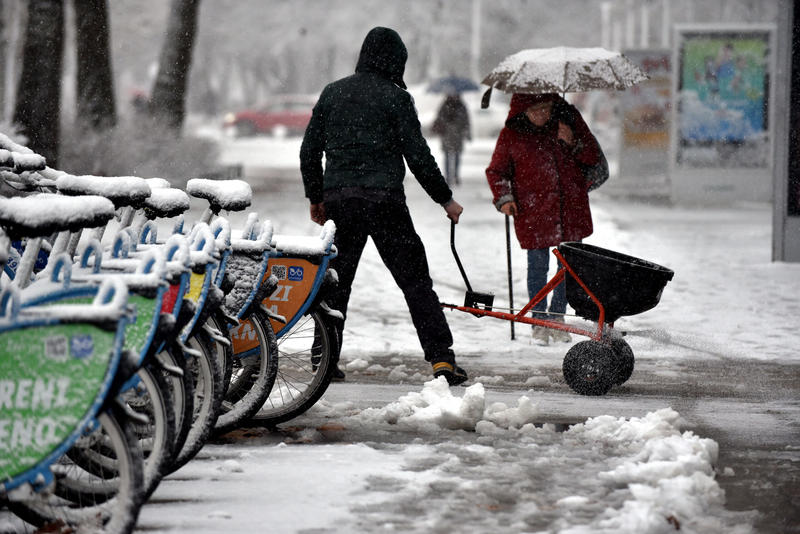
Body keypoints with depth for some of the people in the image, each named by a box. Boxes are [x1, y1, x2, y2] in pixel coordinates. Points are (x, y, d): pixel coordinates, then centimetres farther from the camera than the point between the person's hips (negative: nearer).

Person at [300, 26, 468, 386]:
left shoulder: (332, 93, 11)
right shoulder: (395, 97, -3)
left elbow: (309, 151, 13)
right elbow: (418, 156, -5)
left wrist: (316, 197, 25)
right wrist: (445, 199, 5)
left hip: (338, 199, 4)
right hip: (383, 199, -4)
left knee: (335, 282, 14)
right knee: (415, 281, -1)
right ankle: (441, 359, -7)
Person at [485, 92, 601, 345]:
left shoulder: (568, 118, 1)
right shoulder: (511, 134, -3)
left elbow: (593, 157, 6)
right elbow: (496, 170, 9)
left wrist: (573, 143, -12)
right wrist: (504, 198, -7)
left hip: (571, 207, 2)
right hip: (532, 210, -2)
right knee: (538, 266, -1)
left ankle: (557, 315, 24)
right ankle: (540, 320, 12)